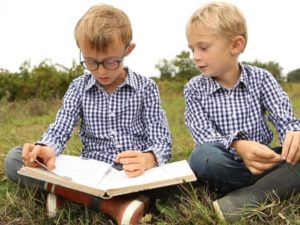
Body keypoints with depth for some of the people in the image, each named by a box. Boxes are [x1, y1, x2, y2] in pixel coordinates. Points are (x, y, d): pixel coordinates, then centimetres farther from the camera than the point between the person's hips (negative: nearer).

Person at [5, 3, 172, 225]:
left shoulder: (146, 87, 0)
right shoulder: (79, 87, 6)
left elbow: (162, 141, -6)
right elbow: (60, 130, -3)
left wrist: (148, 160, -32)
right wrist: (47, 149, -29)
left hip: (136, 173, -2)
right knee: (14, 158, -16)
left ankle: (66, 190, -26)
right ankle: (111, 203, -31)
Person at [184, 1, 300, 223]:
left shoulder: (261, 78, 2)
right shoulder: (194, 88, -2)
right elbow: (205, 136, -14)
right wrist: (237, 146, -37)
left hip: (263, 159, 2)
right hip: (225, 166, -1)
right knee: (204, 157, -36)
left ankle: (244, 200, -31)